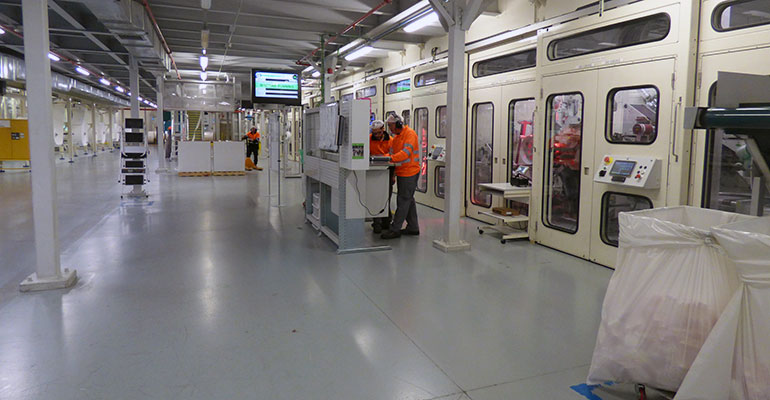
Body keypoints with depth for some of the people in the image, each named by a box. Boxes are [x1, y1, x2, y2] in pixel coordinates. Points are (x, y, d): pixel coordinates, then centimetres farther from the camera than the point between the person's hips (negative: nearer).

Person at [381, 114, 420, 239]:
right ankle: (413, 227, 24)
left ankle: (395, 229, -2)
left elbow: (406, 152, -25)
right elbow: (392, 154, 15)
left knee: (403, 200, -5)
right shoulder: (395, 137, 15)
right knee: (409, 200, 15)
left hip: (409, 173, -10)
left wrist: (390, 158, -33)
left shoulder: (410, 134, -14)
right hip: (401, 172, 10)